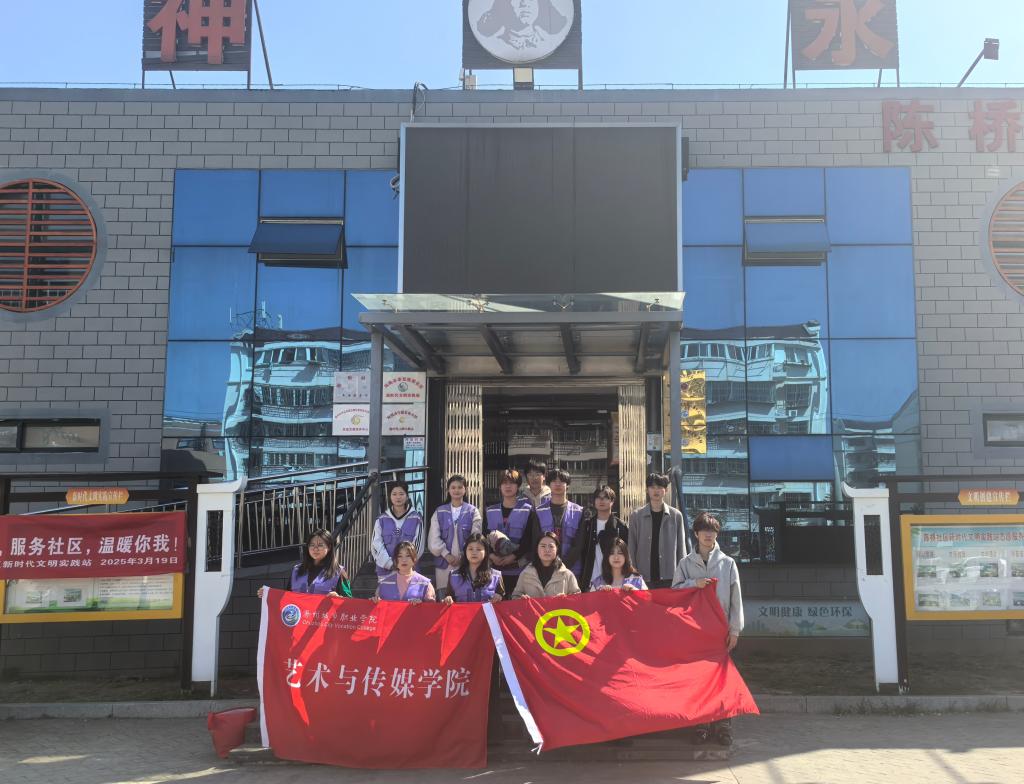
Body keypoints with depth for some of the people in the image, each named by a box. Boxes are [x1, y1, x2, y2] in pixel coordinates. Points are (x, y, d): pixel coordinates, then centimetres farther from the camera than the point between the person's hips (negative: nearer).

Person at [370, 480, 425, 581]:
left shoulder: (416, 519, 4)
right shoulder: (381, 520, 7)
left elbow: (418, 544, -1)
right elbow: (376, 545, 0)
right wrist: (390, 564, -11)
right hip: (386, 571, 1)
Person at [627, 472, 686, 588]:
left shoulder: (676, 516, 5)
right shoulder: (636, 516, 4)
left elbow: (681, 548, 7)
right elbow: (631, 549, 5)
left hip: (670, 579, 0)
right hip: (644, 578, 0)